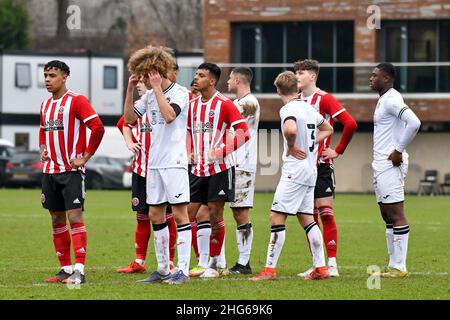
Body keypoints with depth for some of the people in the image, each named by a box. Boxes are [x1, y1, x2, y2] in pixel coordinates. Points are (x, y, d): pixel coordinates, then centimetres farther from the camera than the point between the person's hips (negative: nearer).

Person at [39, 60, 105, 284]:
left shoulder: (76, 100, -9)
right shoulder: (45, 105, 14)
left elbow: (98, 127, -15)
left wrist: (85, 157, -15)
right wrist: (43, 150, 13)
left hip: (71, 171, -8)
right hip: (50, 171, 8)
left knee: (75, 217, -13)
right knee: (57, 220, 9)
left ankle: (79, 270, -16)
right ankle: (66, 269, 15)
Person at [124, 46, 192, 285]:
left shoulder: (180, 92, -7)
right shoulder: (149, 95, 14)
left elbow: (169, 115, -23)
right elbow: (129, 118, 13)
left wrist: (157, 88, -17)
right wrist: (130, 89, 4)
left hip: (174, 162, -8)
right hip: (154, 163, 8)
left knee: (179, 213, -7)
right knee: (155, 215, 8)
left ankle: (183, 270, -8)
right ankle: (163, 269, 15)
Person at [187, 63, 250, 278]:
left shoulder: (224, 104, -9)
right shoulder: (193, 105, 12)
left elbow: (244, 133, -14)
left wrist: (222, 151, -19)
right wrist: (188, 152, 9)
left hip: (220, 167, -7)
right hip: (198, 169, 7)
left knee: (214, 213, -5)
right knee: (192, 213, 1)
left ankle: (216, 263, 5)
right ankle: (204, 263, 7)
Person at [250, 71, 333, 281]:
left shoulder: (288, 109, -12)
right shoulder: (309, 108, 13)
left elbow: (291, 129, -34)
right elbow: (327, 129, 29)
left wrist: (291, 148, -15)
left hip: (295, 171, -9)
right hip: (311, 171, 9)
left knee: (277, 218, -7)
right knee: (306, 219, 13)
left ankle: (270, 269, -9)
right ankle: (320, 268, 11)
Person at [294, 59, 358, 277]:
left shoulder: (324, 99, -8)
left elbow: (350, 124, -16)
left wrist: (338, 151, -11)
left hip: (321, 166, -6)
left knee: (325, 213, -9)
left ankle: (332, 264, -8)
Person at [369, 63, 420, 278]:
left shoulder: (391, 99, -13)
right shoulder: (384, 99, 18)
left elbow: (414, 123, -26)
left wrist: (399, 151, -19)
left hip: (390, 165, -11)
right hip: (381, 164, 11)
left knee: (396, 214, -9)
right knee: (387, 215, 12)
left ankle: (399, 267, -8)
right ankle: (394, 265, 16)